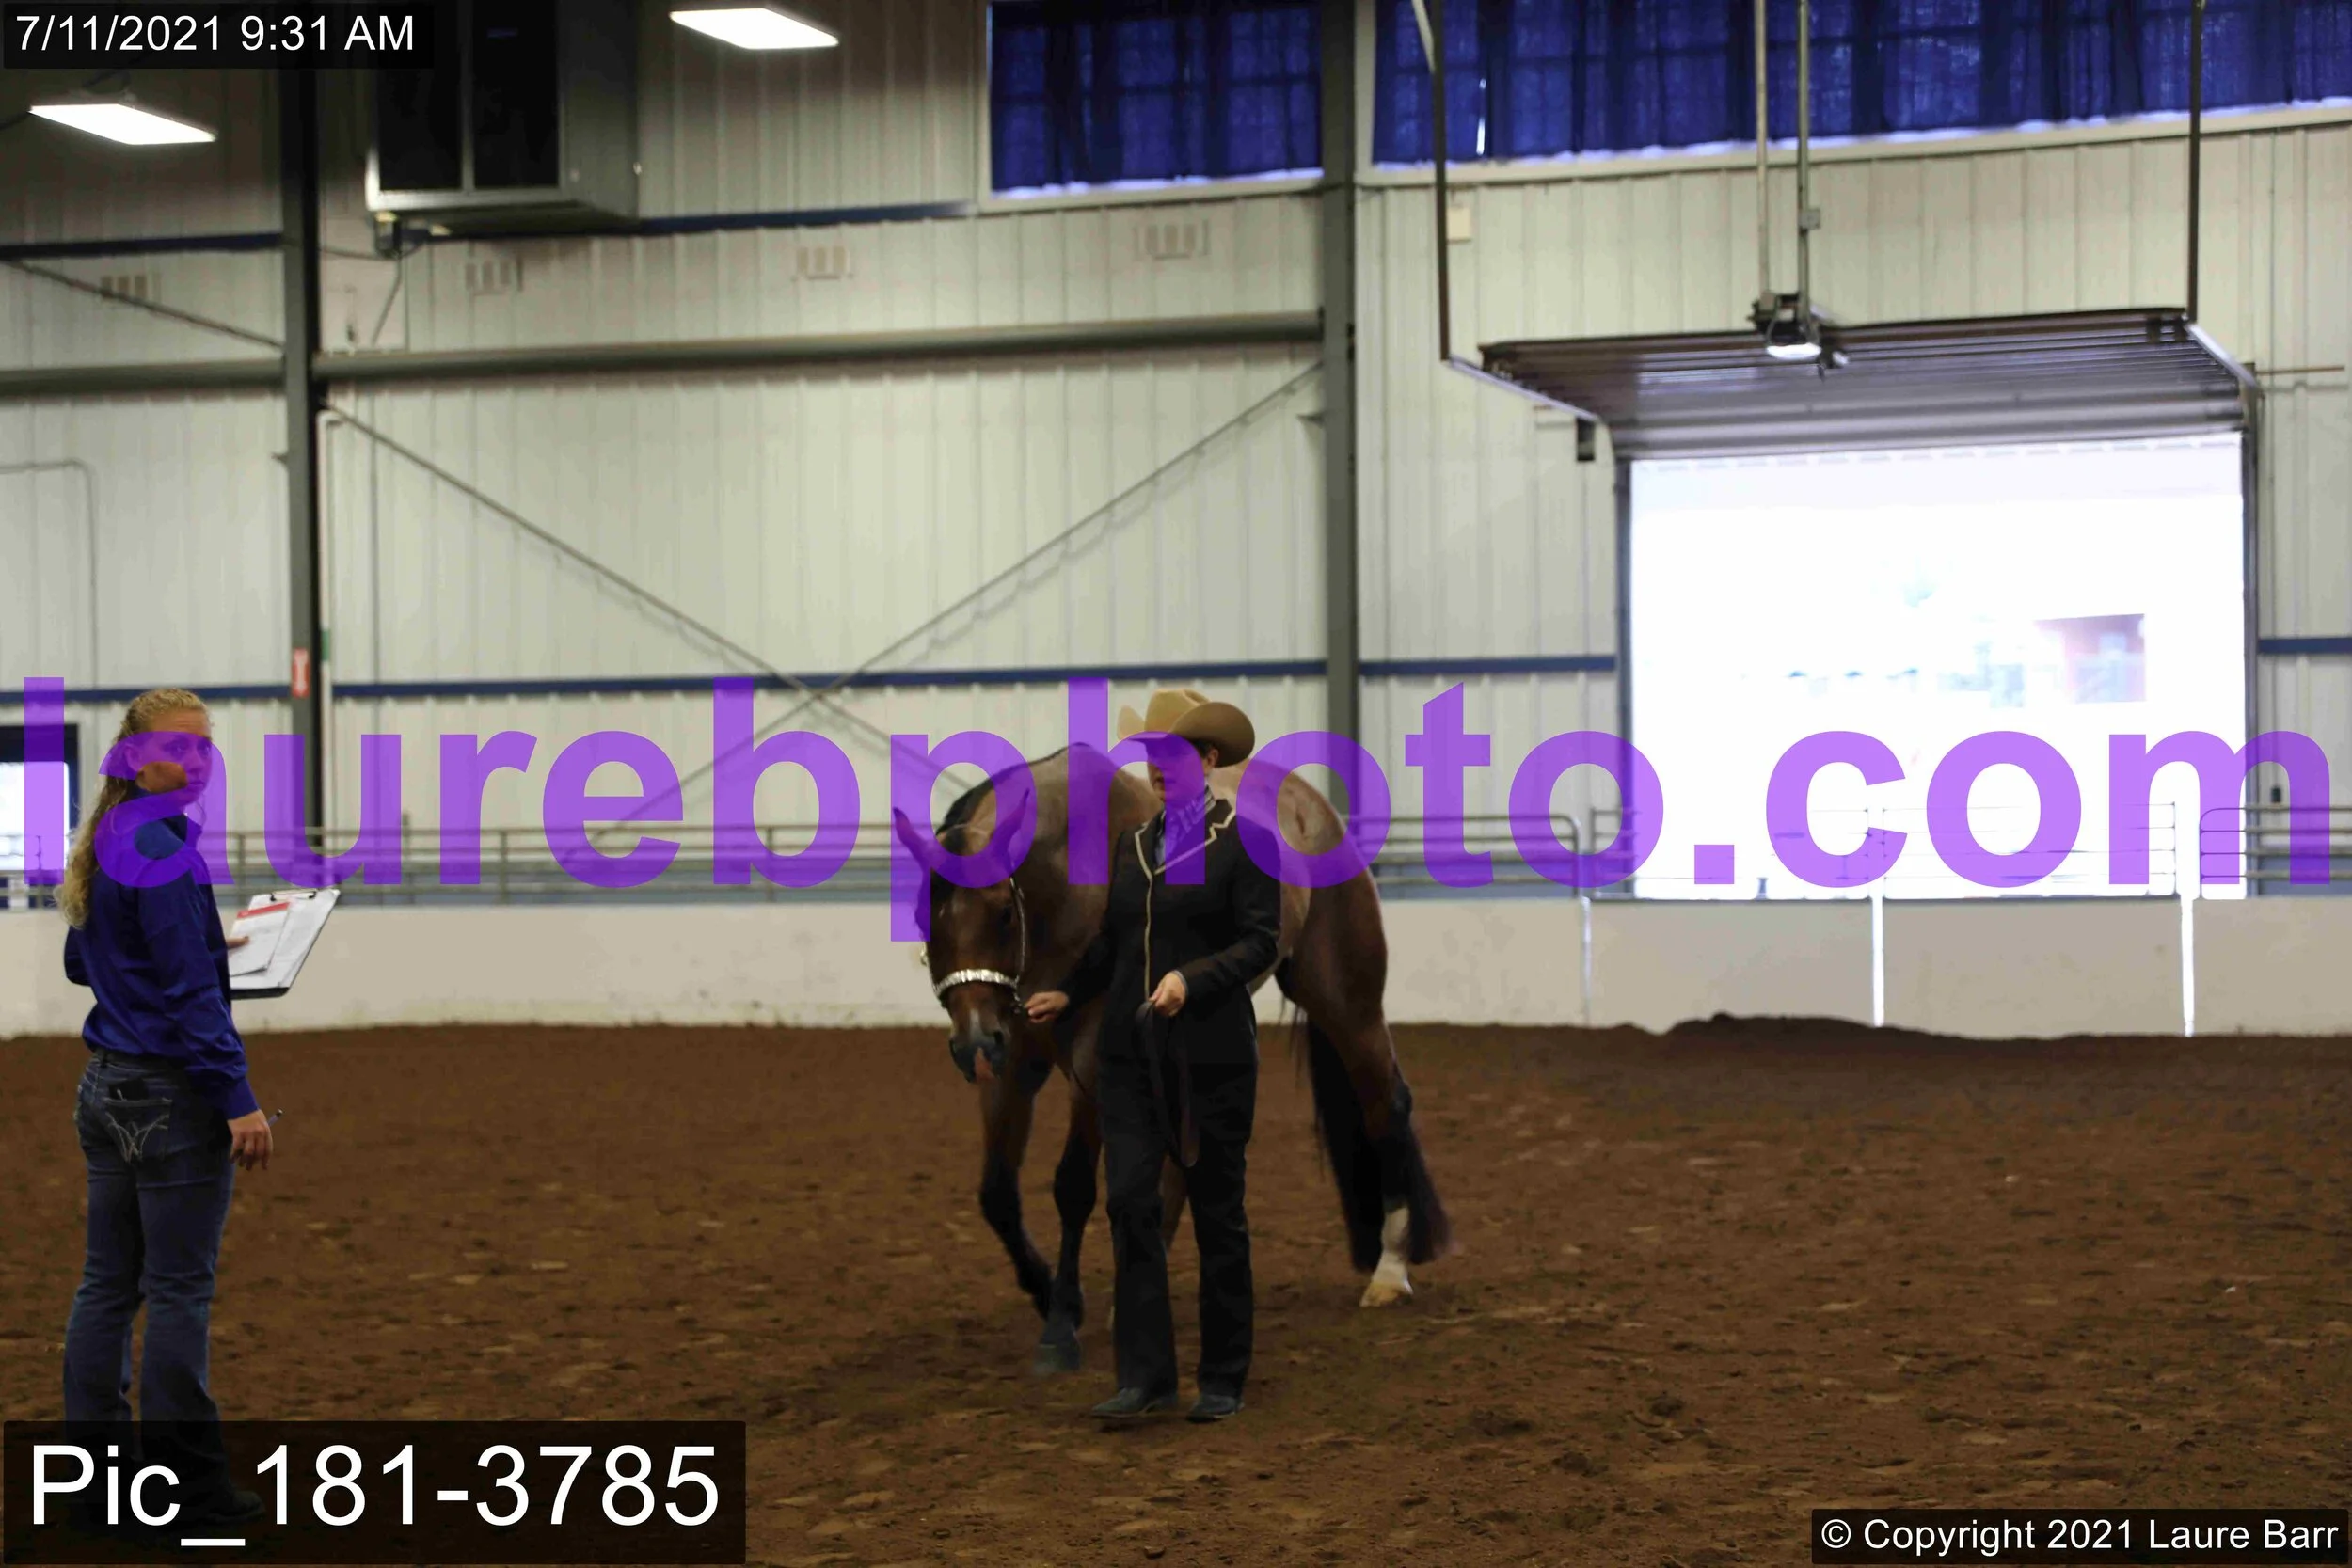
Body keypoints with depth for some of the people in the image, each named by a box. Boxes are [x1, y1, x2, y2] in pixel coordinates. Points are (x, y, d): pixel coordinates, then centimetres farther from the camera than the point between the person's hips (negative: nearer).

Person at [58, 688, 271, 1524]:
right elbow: (191, 991, -19)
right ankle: (189, 1481, 3)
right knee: (179, 1289, -3)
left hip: (108, 1087, 9)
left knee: (107, 1283, 11)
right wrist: (237, 1100, -18)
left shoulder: (100, 848, 11)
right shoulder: (160, 852, -17)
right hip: (174, 1095, -9)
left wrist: (204, 946, 21)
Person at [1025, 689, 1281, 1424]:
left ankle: (1223, 1379, 15)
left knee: (1217, 1214, 5)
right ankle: (1144, 1375, -4)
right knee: (1131, 1203, -5)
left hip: (1210, 1055, -5)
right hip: (1129, 1053, 5)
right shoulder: (1132, 845, 11)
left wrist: (1191, 979, -26)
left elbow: (1260, 943, -13)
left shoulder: (1244, 843, -6)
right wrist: (1067, 993, 4)